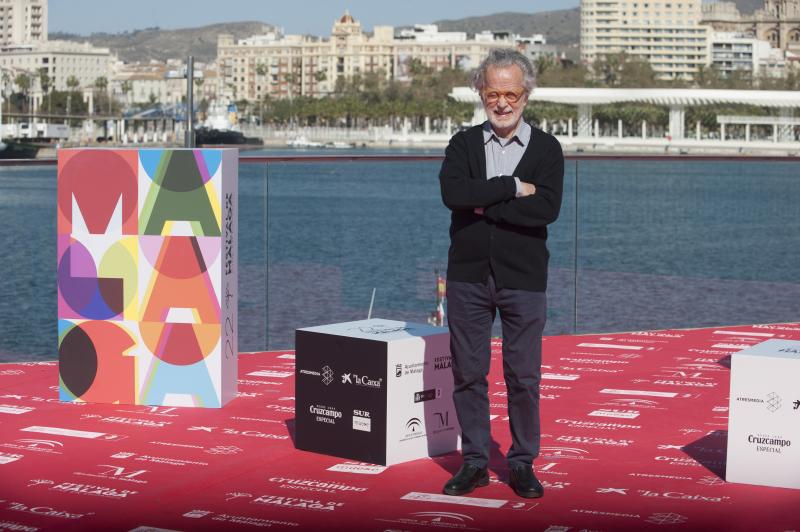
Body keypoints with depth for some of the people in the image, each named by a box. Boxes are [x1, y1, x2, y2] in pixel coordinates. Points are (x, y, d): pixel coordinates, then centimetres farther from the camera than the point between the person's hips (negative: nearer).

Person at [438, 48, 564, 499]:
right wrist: (512, 187, -15)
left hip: (523, 279, -1)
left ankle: (523, 464, 16)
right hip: (468, 276, 2)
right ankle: (475, 462, 18)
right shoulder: (464, 144, 6)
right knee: (468, 373, 7)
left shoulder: (546, 149, 1)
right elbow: (452, 192, -14)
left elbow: (547, 209, -15)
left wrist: (482, 204, -14)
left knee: (524, 377, 3)